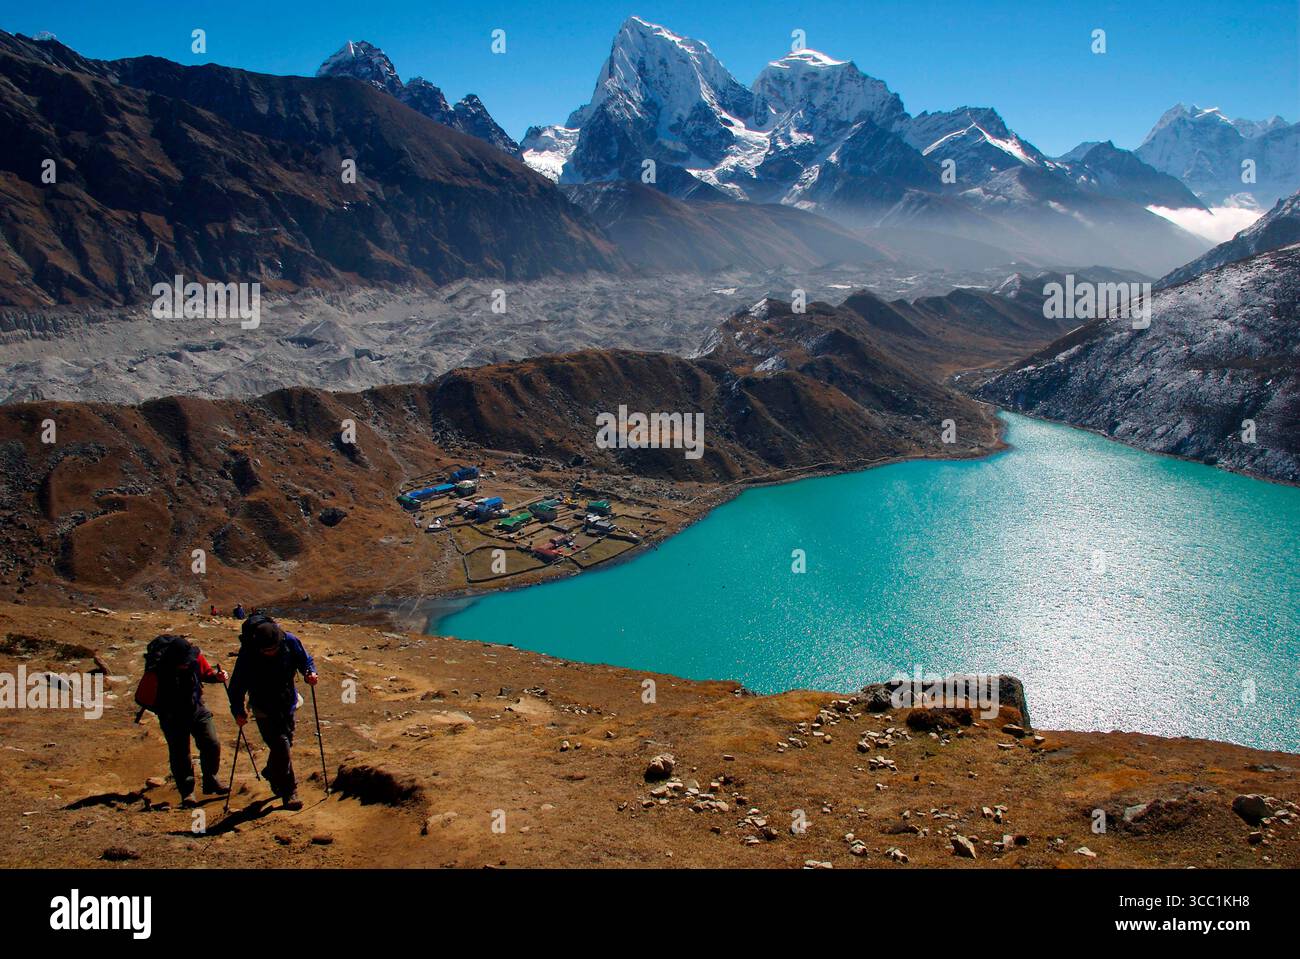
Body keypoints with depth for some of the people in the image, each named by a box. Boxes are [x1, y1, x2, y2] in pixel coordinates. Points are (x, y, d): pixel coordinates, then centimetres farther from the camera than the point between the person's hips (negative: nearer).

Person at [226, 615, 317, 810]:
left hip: (287, 703, 4)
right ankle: (289, 792, 0)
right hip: (264, 708, -4)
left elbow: (305, 660, -1)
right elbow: (237, 684, -14)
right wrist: (237, 711, -14)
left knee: (286, 741, 18)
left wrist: (310, 672, -21)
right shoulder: (248, 655, -25)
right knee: (281, 745, -11)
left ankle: (272, 773, 47)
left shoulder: (290, 642, -19)